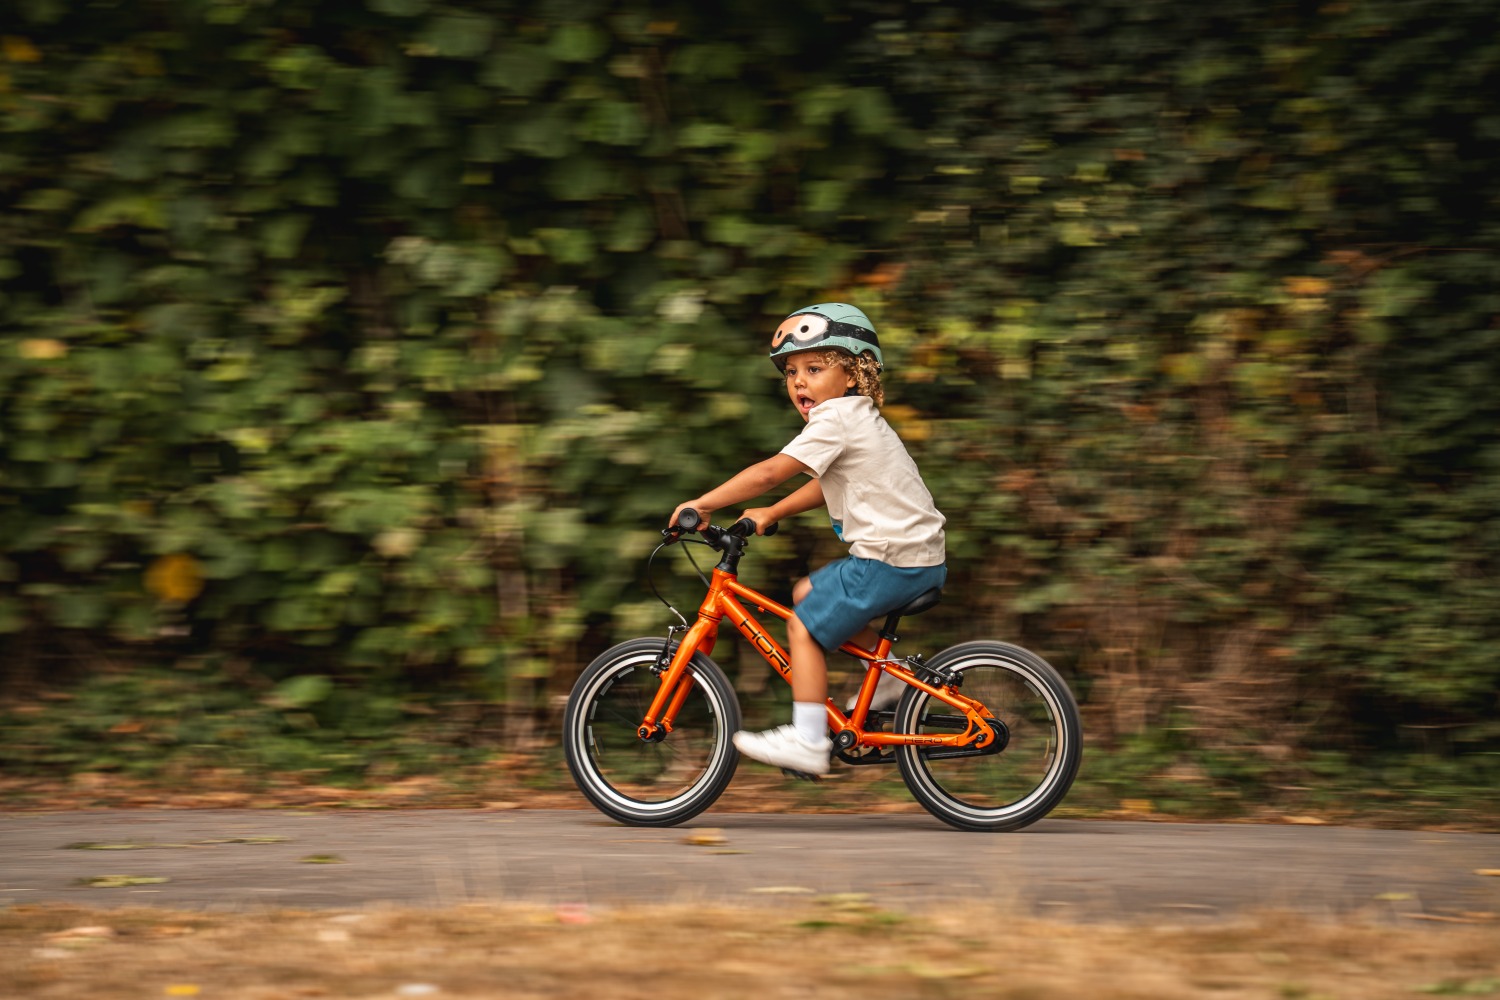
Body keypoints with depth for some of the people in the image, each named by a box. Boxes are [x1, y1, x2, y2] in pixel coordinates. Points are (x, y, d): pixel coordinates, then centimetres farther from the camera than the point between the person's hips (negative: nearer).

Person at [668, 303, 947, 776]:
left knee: (805, 627, -6)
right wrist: (771, 513, 16)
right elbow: (825, 486, 24)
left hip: (891, 559, -10)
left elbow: (769, 473, -20)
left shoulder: (835, 419, -14)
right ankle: (887, 680, 26)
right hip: (918, 555, 10)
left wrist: (702, 504, -14)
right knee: (808, 592, 22)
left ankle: (808, 743, -5)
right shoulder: (857, 418, 17)